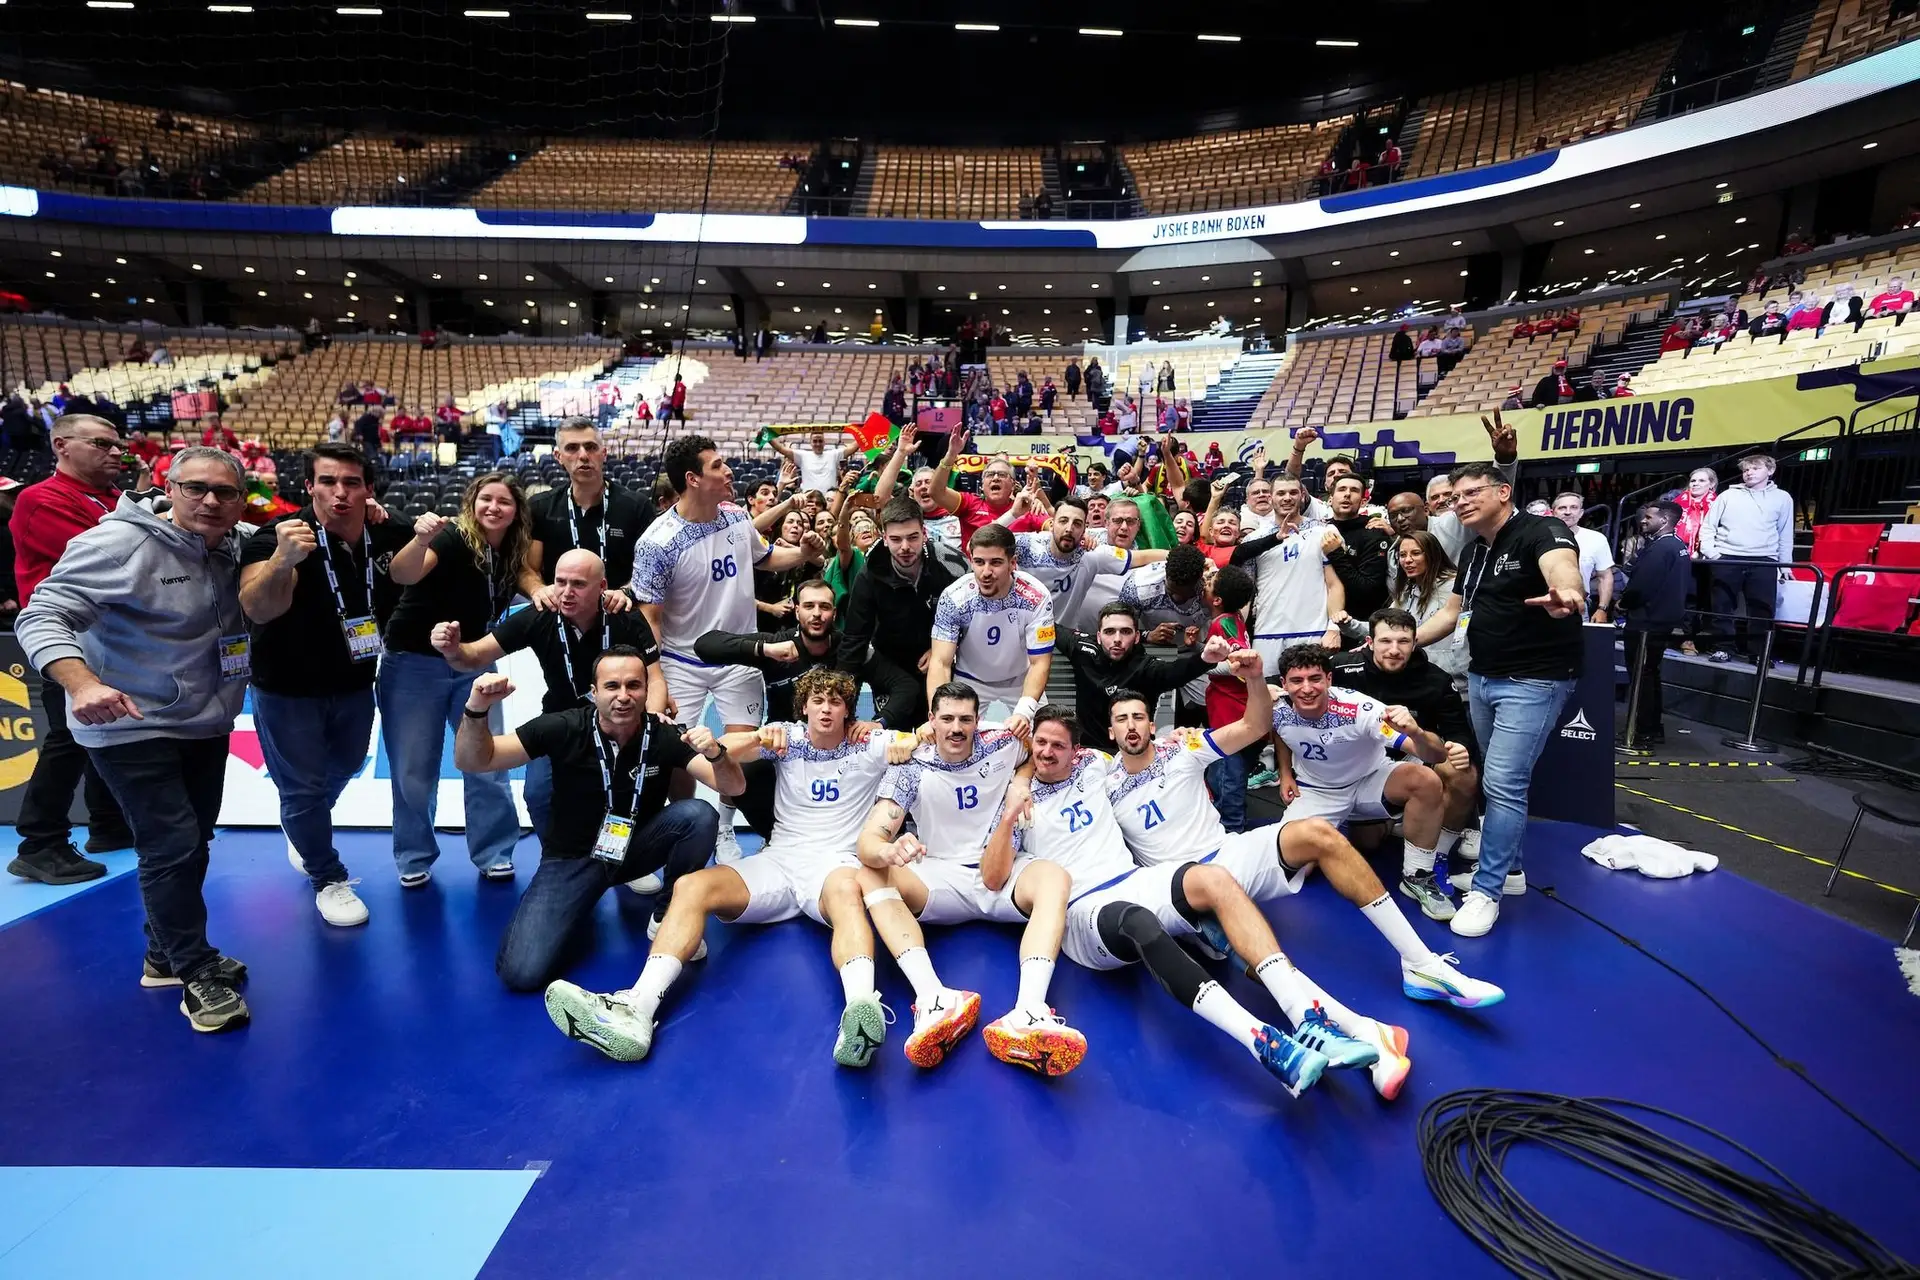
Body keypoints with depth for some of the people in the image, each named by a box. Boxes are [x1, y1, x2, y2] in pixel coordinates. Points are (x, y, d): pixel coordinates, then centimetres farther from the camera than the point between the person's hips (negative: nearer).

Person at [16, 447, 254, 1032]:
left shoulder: (232, 549, 2)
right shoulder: (120, 543, -18)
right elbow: (41, 616, -21)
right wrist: (83, 684, -37)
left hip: (206, 724, 7)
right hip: (132, 727, -7)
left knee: (191, 844, 16)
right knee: (172, 847, -7)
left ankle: (166, 955, 34)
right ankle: (197, 974, 8)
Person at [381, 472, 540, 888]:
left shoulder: (512, 552, 0)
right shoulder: (453, 535, -18)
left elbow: (529, 580, 3)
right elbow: (403, 575, -31)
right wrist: (421, 539, -52)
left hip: (474, 667, 5)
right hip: (414, 665, -4)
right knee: (414, 769, 4)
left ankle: (494, 854, 20)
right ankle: (414, 858, 22)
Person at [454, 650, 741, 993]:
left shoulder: (665, 736, -15)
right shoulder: (564, 728, -17)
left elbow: (733, 787, -20)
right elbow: (471, 762, -14)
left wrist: (715, 754, -43)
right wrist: (477, 709, -35)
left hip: (637, 847, 2)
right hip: (572, 857, -1)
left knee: (698, 815, -28)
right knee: (523, 973, -20)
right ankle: (579, 903, 12)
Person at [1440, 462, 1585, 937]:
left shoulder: (1541, 531, -17)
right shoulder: (1474, 552, 9)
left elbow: (1562, 567, -40)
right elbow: (1452, 612, 18)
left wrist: (1566, 595, -63)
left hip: (1534, 681, -8)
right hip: (1482, 678, 8)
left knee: (1502, 783, -11)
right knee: (1500, 780, 17)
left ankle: (1486, 891, 1)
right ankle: (1508, 868, 33)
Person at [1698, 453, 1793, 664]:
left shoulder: (1782, 498, 13)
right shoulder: (1728, 496, 9)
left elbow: (1785, 535, 15)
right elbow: (1708, 526, 9)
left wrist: (1785, 564, 11)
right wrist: (1709, 551, -4)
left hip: (1764, 561, 1)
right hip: (1726, 559, 0)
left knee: (1762, 608, -4)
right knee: (1722, 606, -1)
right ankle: (1721, 647, 6)